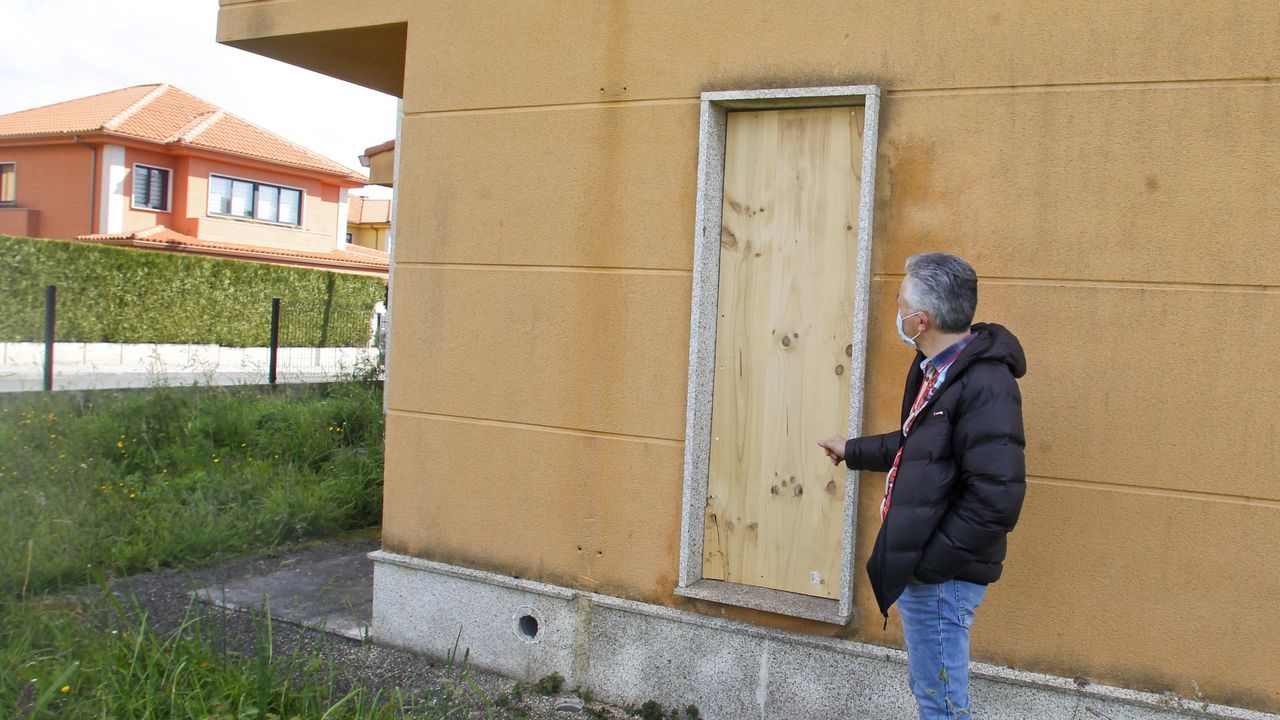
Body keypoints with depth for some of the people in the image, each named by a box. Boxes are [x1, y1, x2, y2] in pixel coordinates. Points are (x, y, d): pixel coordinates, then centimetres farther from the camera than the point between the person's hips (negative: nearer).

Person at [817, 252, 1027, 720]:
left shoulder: (983, 383, -23)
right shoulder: (936, 369, 9)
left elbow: (997, 497, -28)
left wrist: (931, 561, -23)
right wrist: (853, 451, 36)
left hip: (941, 576, -10)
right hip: (922, 566, 10)